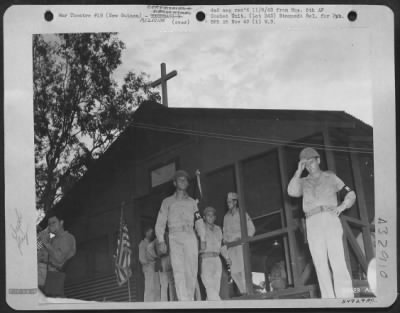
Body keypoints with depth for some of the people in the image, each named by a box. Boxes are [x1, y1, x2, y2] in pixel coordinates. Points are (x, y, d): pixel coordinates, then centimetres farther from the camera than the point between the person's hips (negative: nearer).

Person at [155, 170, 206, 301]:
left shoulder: (192, 202, 22)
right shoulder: (167, 202, 17)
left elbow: (199, 221, 15)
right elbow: (160, 222, 10)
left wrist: (202, 239, 2)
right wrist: (161, 241, -3)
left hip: (190, 237, 2)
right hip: (175, 236, -2)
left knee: (192, 271, -7)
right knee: (178, 271, -13)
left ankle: (190, 299, -1)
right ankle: (184, 302, -20)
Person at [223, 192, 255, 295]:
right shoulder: (226, 216, 19)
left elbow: (251, 228, 3)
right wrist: (225, 241, 6)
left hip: (241, 244, -4)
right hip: (230, 246, 4)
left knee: (243, 268, -15)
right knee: (234, 272, -4)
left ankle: (247, 291, -14)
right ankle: (243, 291, 4)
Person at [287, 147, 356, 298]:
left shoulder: (330, 177, 19)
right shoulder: (303, 182, 22)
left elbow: (350, 194, 18)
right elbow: (292, 191, 0)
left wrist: (342, 206, -1)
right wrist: (299, 171, 2)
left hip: (330, 218, -2)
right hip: (312, 222, 2)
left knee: (337, 258, -16)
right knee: (319, 263, -8)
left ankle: (345, 297, -23)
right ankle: (328, 300, -10)